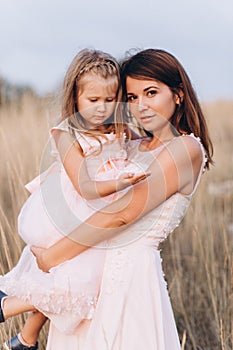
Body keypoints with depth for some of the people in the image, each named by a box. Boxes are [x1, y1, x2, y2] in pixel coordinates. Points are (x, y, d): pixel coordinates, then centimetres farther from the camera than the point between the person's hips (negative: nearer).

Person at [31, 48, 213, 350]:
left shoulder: (186, 149, -12)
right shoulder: (137, 147, 13)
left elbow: (122, 213, -18)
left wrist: (54, 256, -13)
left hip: (131, 270, -7)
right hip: (93, 267, 8)